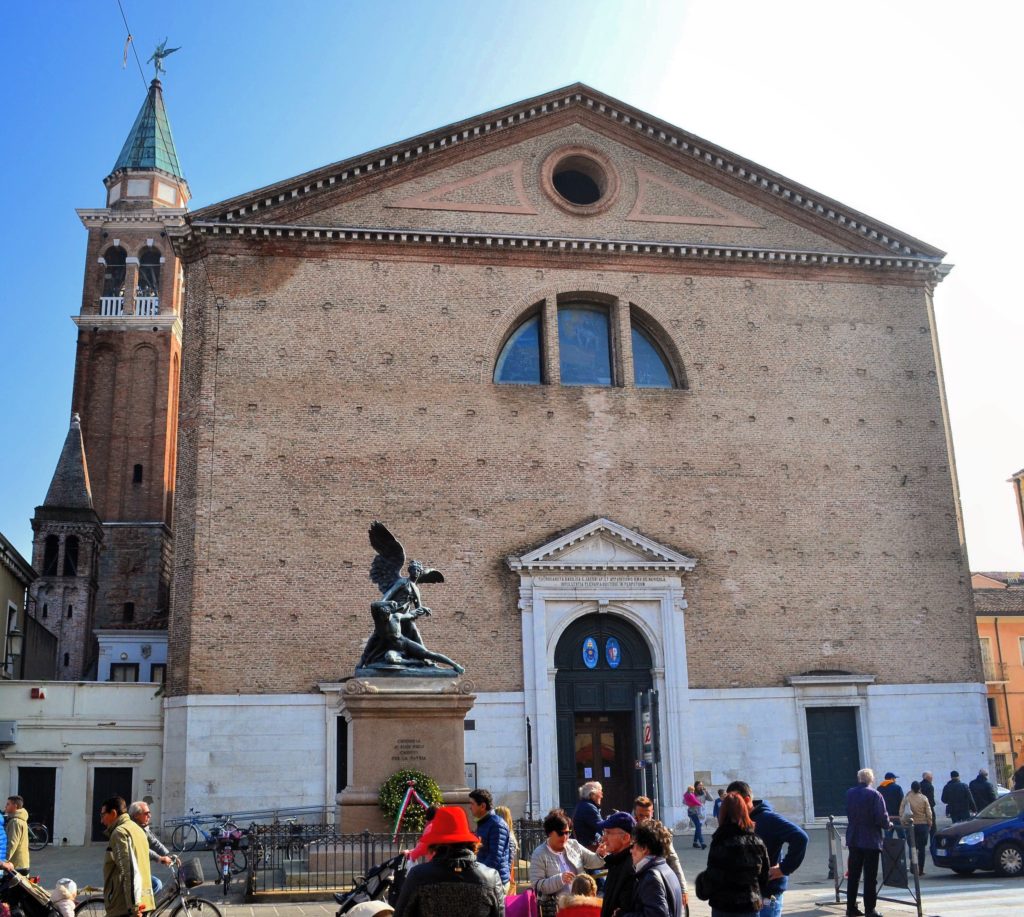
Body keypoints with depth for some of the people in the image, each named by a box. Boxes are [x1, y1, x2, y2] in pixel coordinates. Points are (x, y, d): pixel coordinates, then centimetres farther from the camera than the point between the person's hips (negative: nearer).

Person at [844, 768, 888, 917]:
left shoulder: (849, 793, 2)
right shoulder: (874, 795, -13)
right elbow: (882, 818, -16)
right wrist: (887, 825, 4)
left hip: (854, 839, 5)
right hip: (871, 840, -4)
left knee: (853, 875, 11)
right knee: (870, 877, 2)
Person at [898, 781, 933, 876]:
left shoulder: (906, 798, -5)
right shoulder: (924, 798, -5)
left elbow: (901, 812, -4)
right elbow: (929, 813, -3)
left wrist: (903, 823, 6)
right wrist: (930, 824, 9)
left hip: (910, 825, 0)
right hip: (923, 825, 1)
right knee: (921, 848, 8)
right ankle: (920, 870, 9)